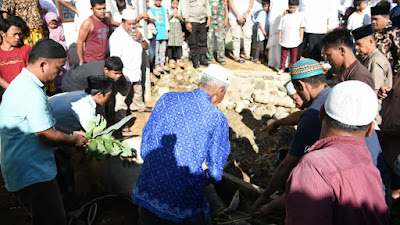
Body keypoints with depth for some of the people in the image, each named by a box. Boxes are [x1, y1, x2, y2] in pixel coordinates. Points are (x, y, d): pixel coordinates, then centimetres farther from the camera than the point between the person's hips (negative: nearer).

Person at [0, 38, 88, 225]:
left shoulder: (22, 83, 12)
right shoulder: (31, 93, -24)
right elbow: (48, 136, -20)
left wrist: (71, 134, 13)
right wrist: (74, 140, -2)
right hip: (32, 175, -11)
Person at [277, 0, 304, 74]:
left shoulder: (300, 16, 2)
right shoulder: (285, 16, 2)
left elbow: (302, 27, 4)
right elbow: (280, 28, 5)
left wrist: (301, 37, -1)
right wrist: (280, 38, 3)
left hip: (295, 40, 0)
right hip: (285, 40, 0)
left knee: (294, 56, 6)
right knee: (283, 55, 5)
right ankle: (282, 68, 15)